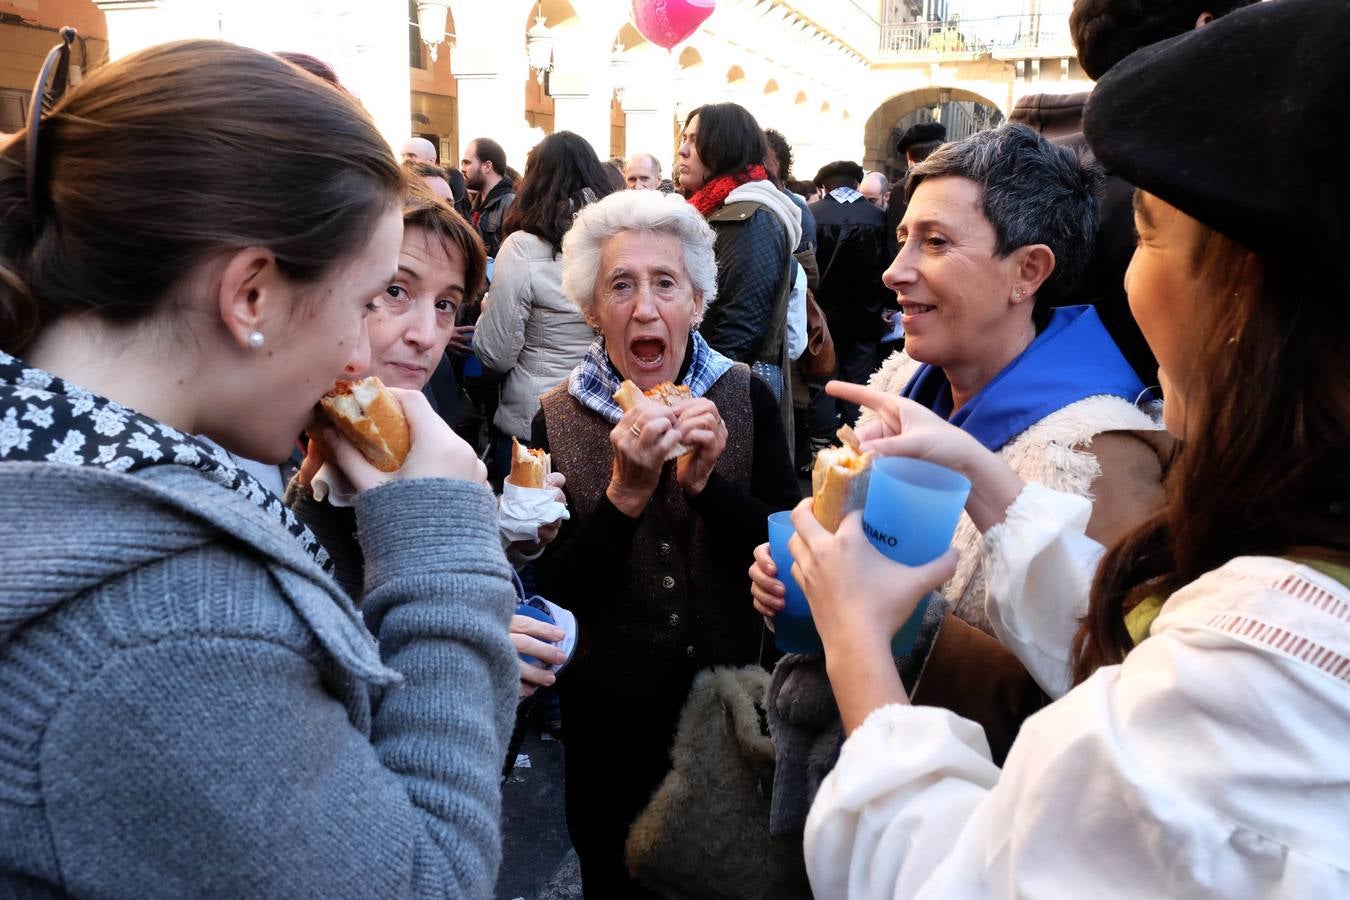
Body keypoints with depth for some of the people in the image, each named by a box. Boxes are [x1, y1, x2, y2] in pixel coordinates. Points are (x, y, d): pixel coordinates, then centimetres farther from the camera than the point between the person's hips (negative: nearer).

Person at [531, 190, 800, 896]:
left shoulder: (745, 398, -9)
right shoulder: (558, 419, -10)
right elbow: (557, 590, -14)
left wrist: (708, 480, -26)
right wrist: (626, 490, -28)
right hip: (611, 710, 0)